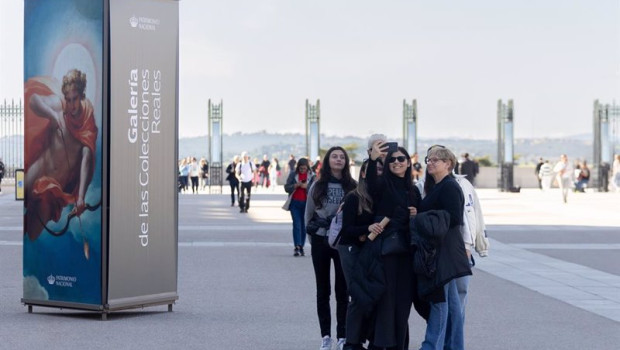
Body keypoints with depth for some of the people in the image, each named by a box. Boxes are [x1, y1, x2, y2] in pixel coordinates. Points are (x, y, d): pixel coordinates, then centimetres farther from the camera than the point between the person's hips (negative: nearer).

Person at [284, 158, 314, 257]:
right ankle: (297, 247, -16)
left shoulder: (311, 176, 3)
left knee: (304, 225, 5)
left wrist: (306, 186, -15)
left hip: (306, 203, 1)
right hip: (295, 203, -1)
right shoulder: (293, 175, 4)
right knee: (296, 224, -10)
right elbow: (286, 188, 3)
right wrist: (296, 185, -13)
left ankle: (301, 247, 13)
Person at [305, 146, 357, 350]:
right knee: (323, 289, 7)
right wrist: (312, 238, 7)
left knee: (342, 290, 1)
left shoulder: (352, 186, -2)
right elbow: (308, 214, 8)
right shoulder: (318, 186, 2)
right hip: (321, 241, 1)